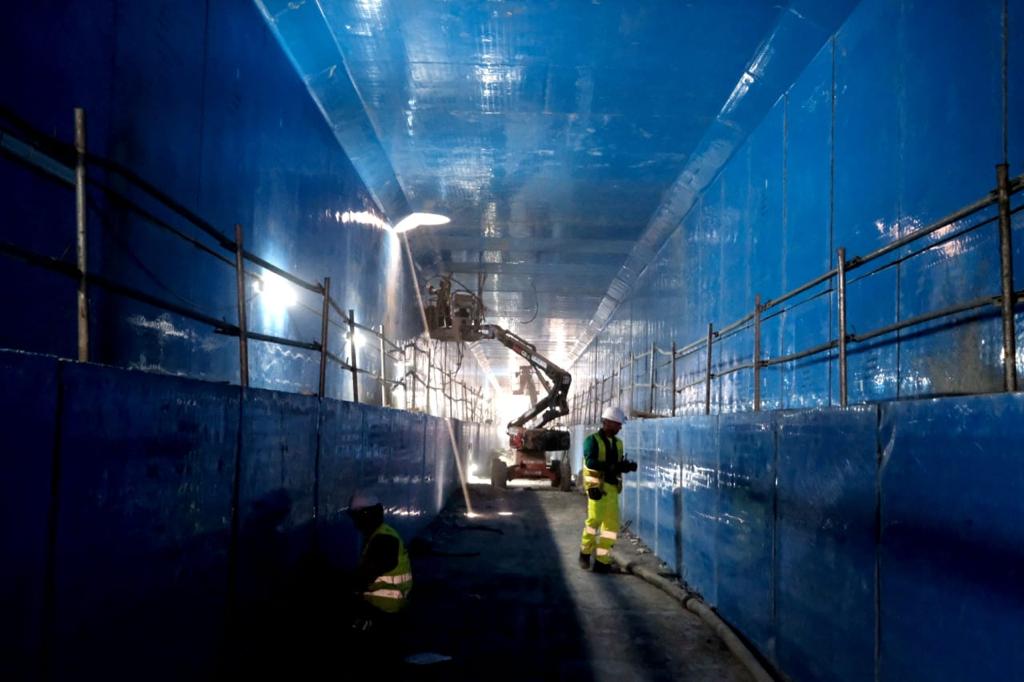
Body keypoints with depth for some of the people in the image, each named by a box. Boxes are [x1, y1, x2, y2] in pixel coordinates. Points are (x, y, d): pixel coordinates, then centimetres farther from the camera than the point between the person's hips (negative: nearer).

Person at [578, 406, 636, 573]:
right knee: (595, 519, -15)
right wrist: (613, 466, -29)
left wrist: (627, 465, -8)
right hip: (597, 486, -7)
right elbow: (590, 462, -20)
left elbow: (618, 465, 15)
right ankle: (585, 552, 7)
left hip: (612, 487, 7)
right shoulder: (592, 440, -5)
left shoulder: (618, 442, 17)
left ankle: (602, 561, 8)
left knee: (612, 523, 2)